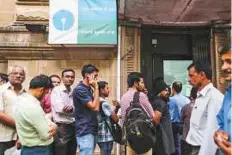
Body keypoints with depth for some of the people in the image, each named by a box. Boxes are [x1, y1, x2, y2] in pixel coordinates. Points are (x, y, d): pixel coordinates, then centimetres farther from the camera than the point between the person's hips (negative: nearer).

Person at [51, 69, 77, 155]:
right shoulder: (56, 90, -7)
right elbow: (59, 108, -18)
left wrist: (71, 108, -19)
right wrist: (74, 109, -9)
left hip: (73, 127, 6)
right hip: (61, 127, -6)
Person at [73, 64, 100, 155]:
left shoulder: (89, 89, 14)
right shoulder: (79, 89, -15)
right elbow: (95, 107, -18)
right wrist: (96, 88, -13)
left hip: (92, 130, 9)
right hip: (85, 131, -9)